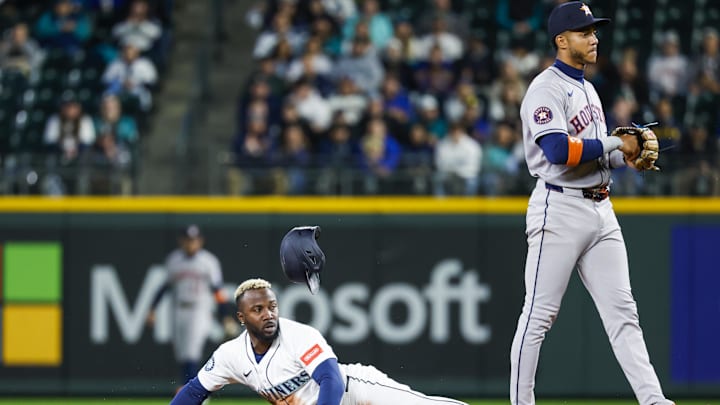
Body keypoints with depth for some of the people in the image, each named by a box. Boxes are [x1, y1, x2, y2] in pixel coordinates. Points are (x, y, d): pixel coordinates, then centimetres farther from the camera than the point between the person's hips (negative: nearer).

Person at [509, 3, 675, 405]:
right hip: (560, 210, -8)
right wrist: (614, 144, -14)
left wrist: (627, 156, 5)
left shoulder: (587, 89, 19)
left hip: (600, 210, 8)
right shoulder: (547, 89, -9)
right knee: (540, 314, -3)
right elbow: (559, 151, -23)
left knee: (622, 311, 2)